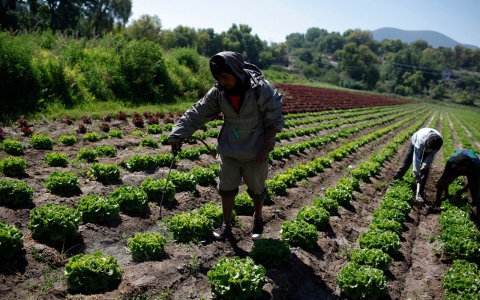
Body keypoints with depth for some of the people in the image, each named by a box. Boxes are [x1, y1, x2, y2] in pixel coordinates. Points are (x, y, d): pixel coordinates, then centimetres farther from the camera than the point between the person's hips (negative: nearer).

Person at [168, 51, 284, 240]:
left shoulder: (261, 89, -23)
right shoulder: (217, 92, -12)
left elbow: (275, 121, -17)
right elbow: (197, 114, -10)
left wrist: (265, 148, -21)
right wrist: (178, 135, -21)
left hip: (256, 150, -3)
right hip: (229, 149, 3)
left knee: (256, 188, 15)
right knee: (226, 187, 12)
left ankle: (258, 220, 40)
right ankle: (226, 225, 31)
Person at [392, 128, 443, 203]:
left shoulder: (439, 142, -37)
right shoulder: (421, 140, -47)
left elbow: (432, 155, -22)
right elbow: (416, 157, -43)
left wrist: (425, 165, -35)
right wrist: (417, 174, -43)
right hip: (416, 143, -2)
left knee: (425, 170, -8)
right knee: (405, 163, 1)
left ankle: (420, 193, -4)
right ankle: (393, 182, 17)